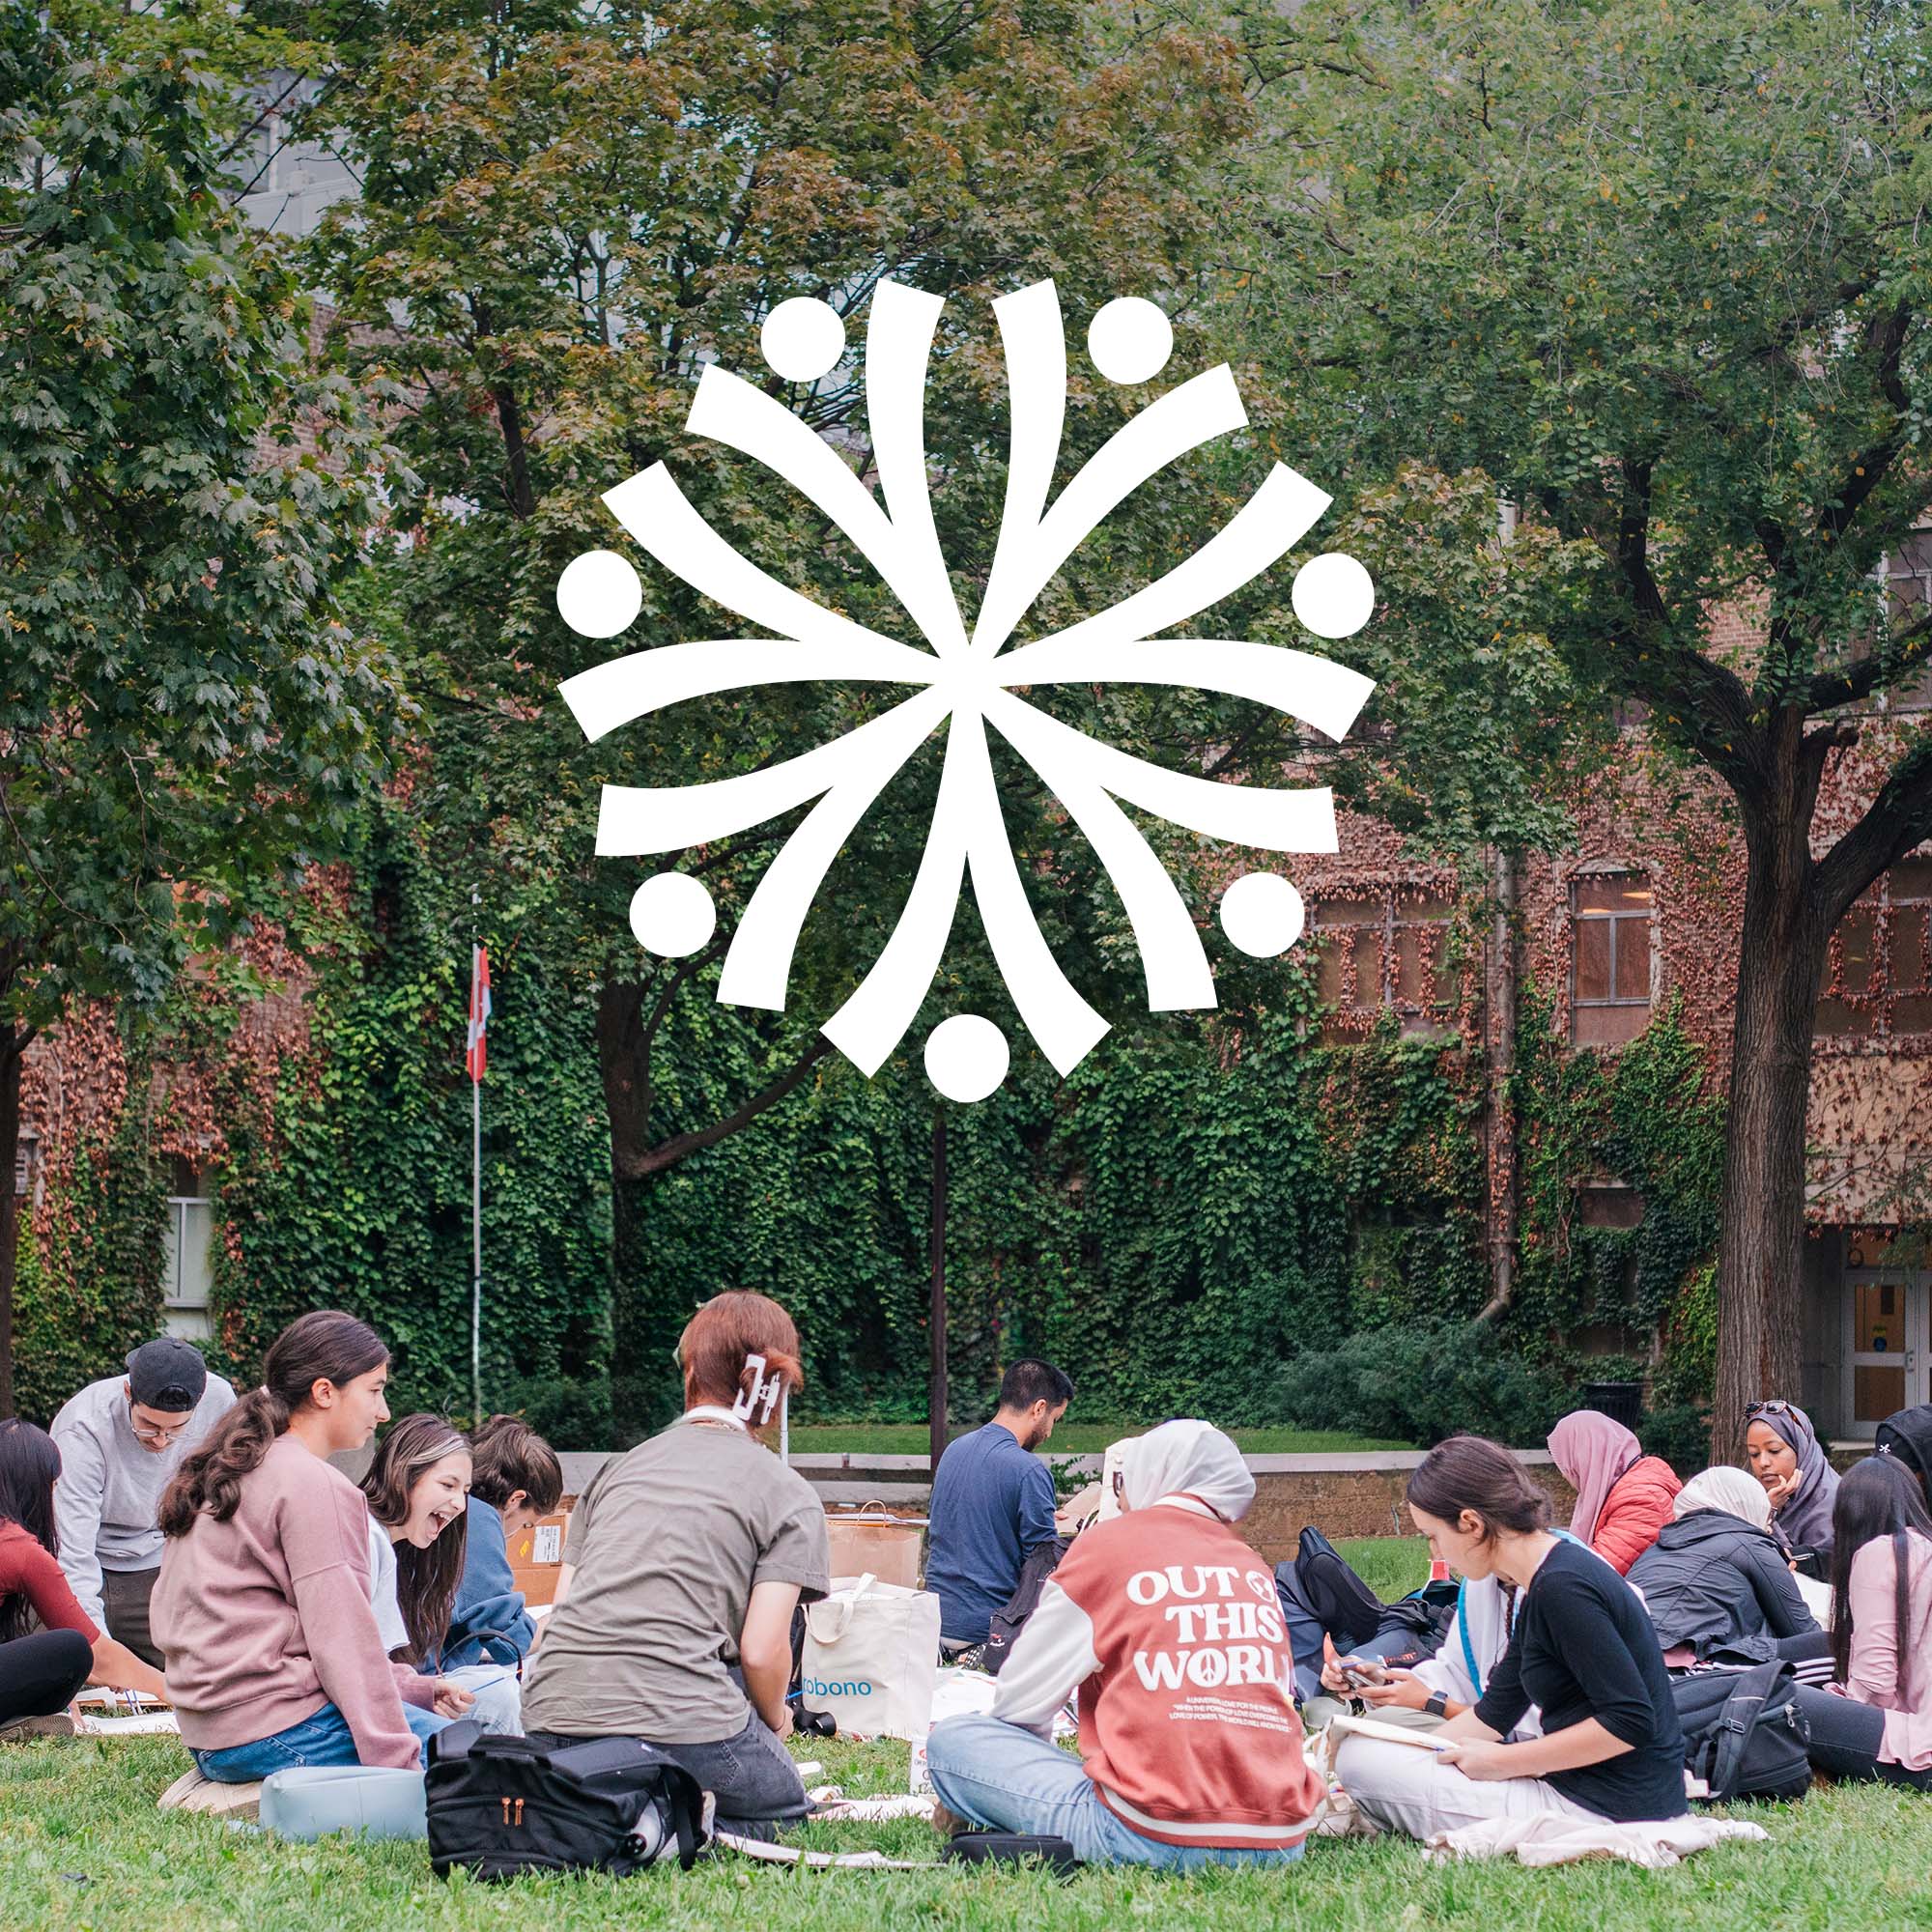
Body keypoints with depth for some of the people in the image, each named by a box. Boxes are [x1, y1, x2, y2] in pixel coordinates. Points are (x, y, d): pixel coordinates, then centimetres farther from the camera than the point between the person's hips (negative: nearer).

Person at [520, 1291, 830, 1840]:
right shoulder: (789, 1495, 8)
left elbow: (560, 1612, 18)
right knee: (782, 1806, 22)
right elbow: (761, 1651, -2)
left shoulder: (619, 1467, 21)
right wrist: (776, 1720, 19)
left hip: (552, 1719, 5)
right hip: (683, 1721, -5)